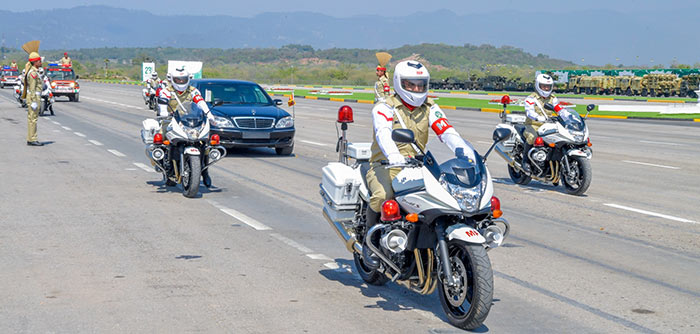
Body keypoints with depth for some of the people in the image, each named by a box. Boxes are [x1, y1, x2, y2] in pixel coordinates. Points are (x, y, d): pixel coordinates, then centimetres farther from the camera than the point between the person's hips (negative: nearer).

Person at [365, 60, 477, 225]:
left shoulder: (429, 108, 10)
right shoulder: (384, 108, -6)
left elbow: (446, 131, -4)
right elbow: (383, 133, -26)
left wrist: (465, 151, -25)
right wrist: (394, 156, -47)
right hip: (385, 166, -4)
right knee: (383, 195, -33)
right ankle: (372, 227, -5)